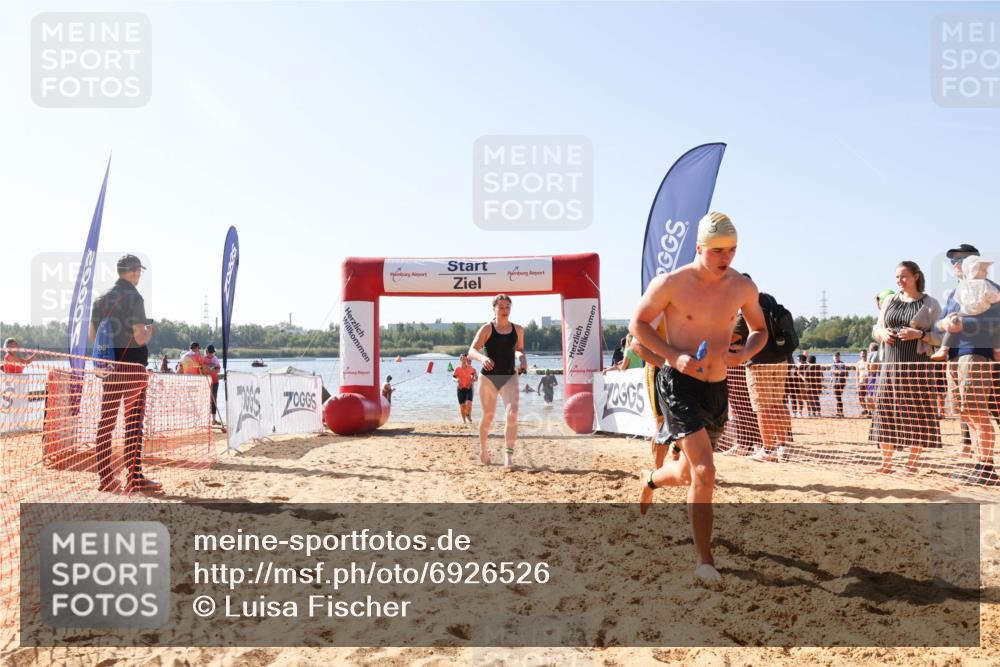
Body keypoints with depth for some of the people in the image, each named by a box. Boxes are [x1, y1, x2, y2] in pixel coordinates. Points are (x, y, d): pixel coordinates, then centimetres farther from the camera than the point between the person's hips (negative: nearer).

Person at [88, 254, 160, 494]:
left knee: (106, 422, 9)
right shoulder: (134, 297, -11)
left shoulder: (100, 299, 10)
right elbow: (140, 338, -16)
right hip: (132, 364, -6)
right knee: (134, 423, -3)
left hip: (109, 365, 7)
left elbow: (92, 335, 13)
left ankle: (105, 478, 13)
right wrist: (149, 331, 4)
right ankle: (135, 479, -2)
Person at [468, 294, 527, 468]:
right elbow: (472, 351, -11)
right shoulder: (487, 329, -4)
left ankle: (508, 453, -14)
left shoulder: (518, 329, 7)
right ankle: (483, 449, 35)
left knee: (512, 413, -19)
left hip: (509, 377, 2)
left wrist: (522, 358, 0)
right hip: (488, 377, -2)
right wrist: (482, 358, -33)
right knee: (488, 416, 10)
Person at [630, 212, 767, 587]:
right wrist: (674, 356, -17)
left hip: (717, 389, 5)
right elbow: (638, 323, -3)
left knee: (687, 474, 18)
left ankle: (651, 480, 55)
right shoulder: (671, 284, -12)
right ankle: (705, 562, -4)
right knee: (704, 472, -18)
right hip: (679, 384, -5)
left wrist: (745, 353, -8)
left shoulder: (743, 287, 1)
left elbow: (760, 330, 15)